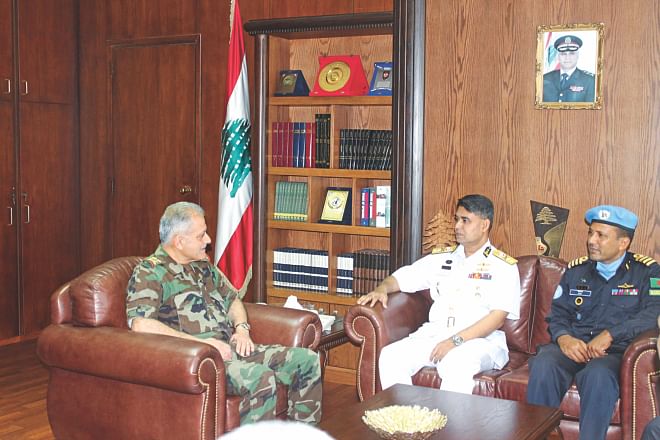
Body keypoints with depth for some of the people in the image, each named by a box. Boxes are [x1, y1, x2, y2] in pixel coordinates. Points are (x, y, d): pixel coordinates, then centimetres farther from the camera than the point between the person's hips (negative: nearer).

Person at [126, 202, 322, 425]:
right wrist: (201, 343, -21)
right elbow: (141, 325, -22)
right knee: (260, 378, -34)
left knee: (307, 360, -1)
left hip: (230, 347, 9)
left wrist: (241, 328, 6)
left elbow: (232, 299, 29)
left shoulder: (203, 265, 19)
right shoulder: (150, 272, -7)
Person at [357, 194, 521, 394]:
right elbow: (401, 277, 24)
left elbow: (498, 317, -8)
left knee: (456, 364, -39)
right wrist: (381, 289, -1)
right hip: (434, 335, 5)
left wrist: (456, 341, -18)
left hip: (481, 340, -4)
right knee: (390, 356, -22)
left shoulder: (503, 266, 3)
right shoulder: (441, 258, 19)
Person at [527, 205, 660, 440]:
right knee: (543, 366, -31)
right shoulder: (576, 270, 20)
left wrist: (609, 335, -19)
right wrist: (563, 338, -8)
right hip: (572, 346, 3)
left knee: (598, 375, -38)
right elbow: (557, 314, 16)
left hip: (615, 352, -3)